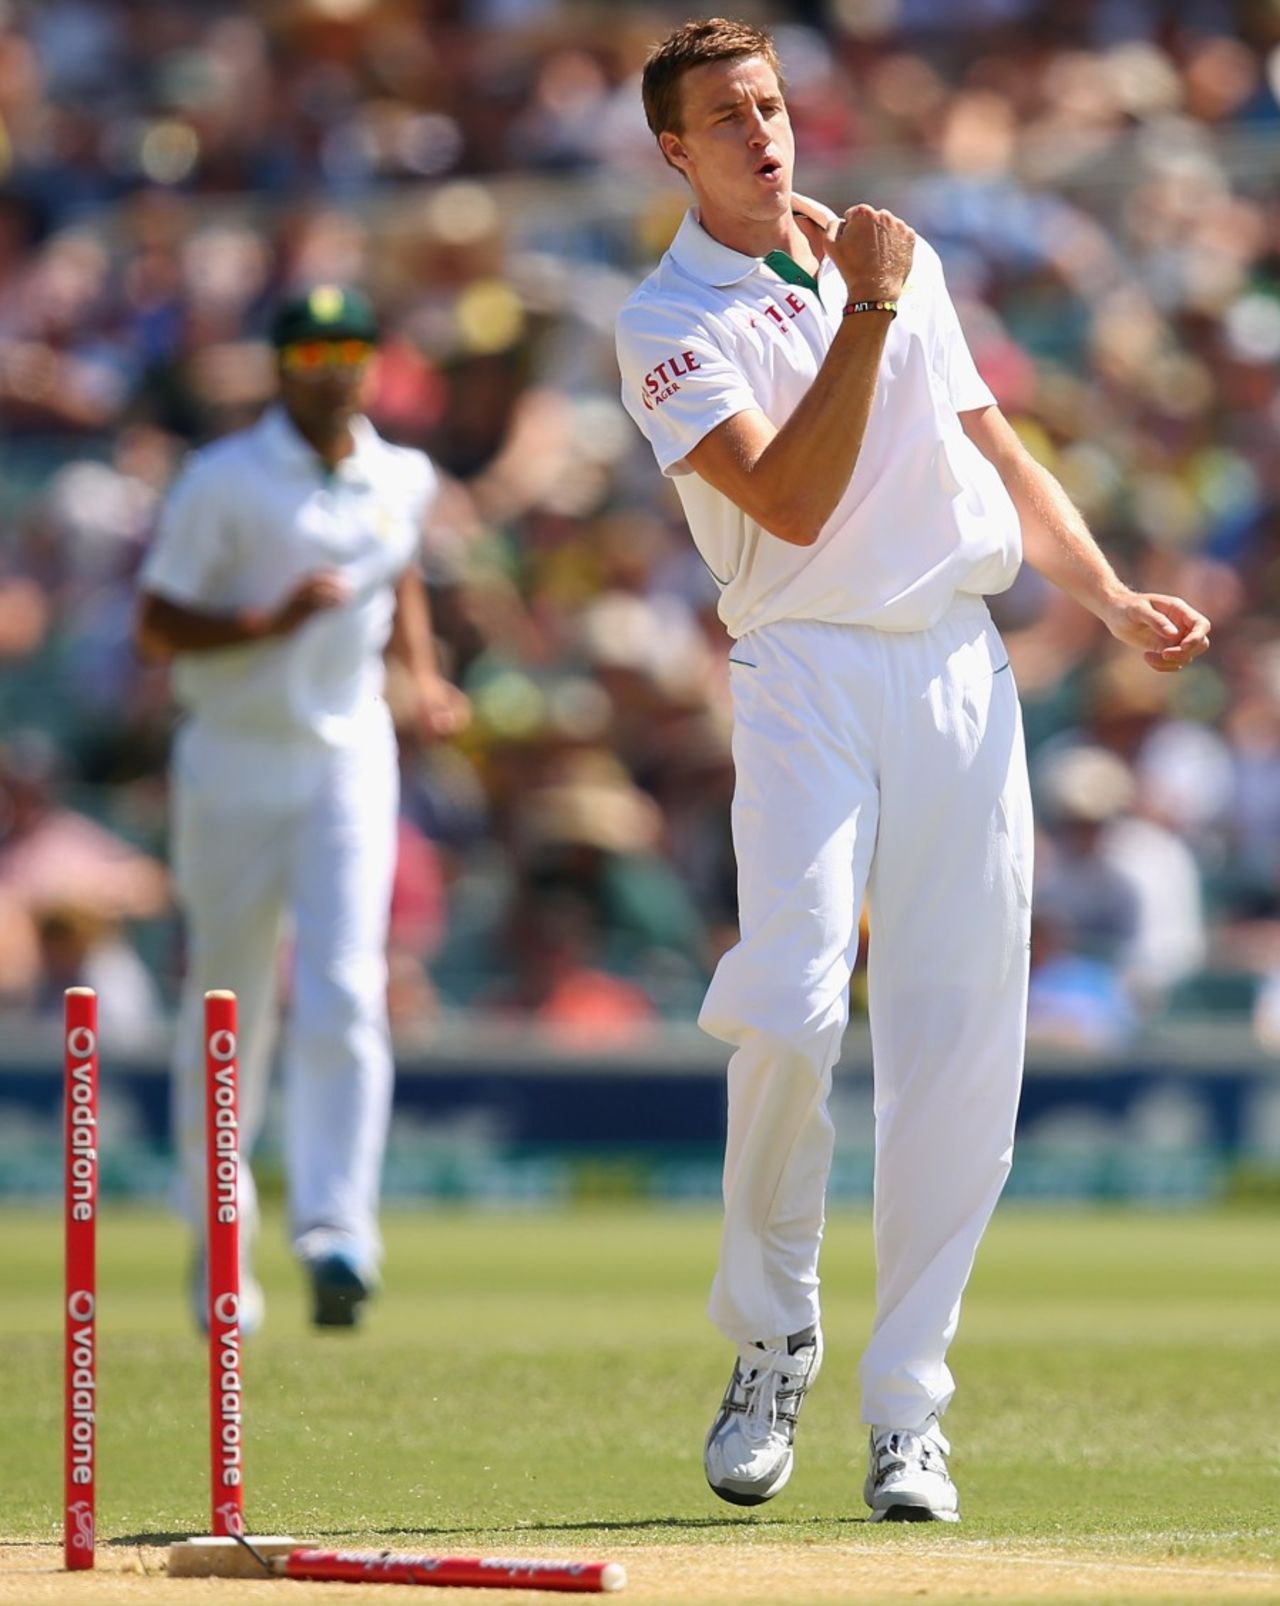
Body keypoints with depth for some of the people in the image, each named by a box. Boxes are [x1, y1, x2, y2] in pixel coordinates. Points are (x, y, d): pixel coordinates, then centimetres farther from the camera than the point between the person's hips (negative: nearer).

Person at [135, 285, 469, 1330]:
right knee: (228, 1014, 7)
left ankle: (336, 1234, -21)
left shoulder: (402, 480, 6)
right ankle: (216, 1244, 24)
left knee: (345, 994, -14)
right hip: (235, 763, -2)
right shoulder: (225, 482, -9)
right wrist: (272, 620, -24)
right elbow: (157, 627, -10)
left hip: (350, 756, 2)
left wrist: (424, 676, 10)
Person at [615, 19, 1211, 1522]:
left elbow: (993, 448, 22)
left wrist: (1112, 598, 12)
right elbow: (791, 502, -13)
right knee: (788, 1007, -22)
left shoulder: (899, 256, 17)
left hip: (962, 675, 4)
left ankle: (906, 1409, 5)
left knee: (956, 1045, -1)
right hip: (807, 677, -4)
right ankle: (771, 1332, 1)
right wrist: (867, 312, -14)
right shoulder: (668, 324, -1)